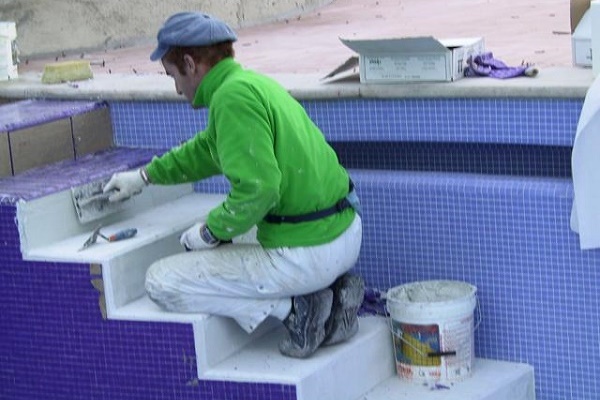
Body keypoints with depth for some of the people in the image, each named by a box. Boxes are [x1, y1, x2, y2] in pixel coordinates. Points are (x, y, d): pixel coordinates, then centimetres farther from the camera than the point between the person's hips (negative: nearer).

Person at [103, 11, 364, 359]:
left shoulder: (233, 95, -17)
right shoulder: (252, 82, 15)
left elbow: (257, 188, -26)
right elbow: (207, 148, 32)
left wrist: (210, 231, -9)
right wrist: (146, 176, 42)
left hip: (306, 254, -9)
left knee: (162, 282, -1)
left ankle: (292, 309, -5)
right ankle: (333, 293, 14)